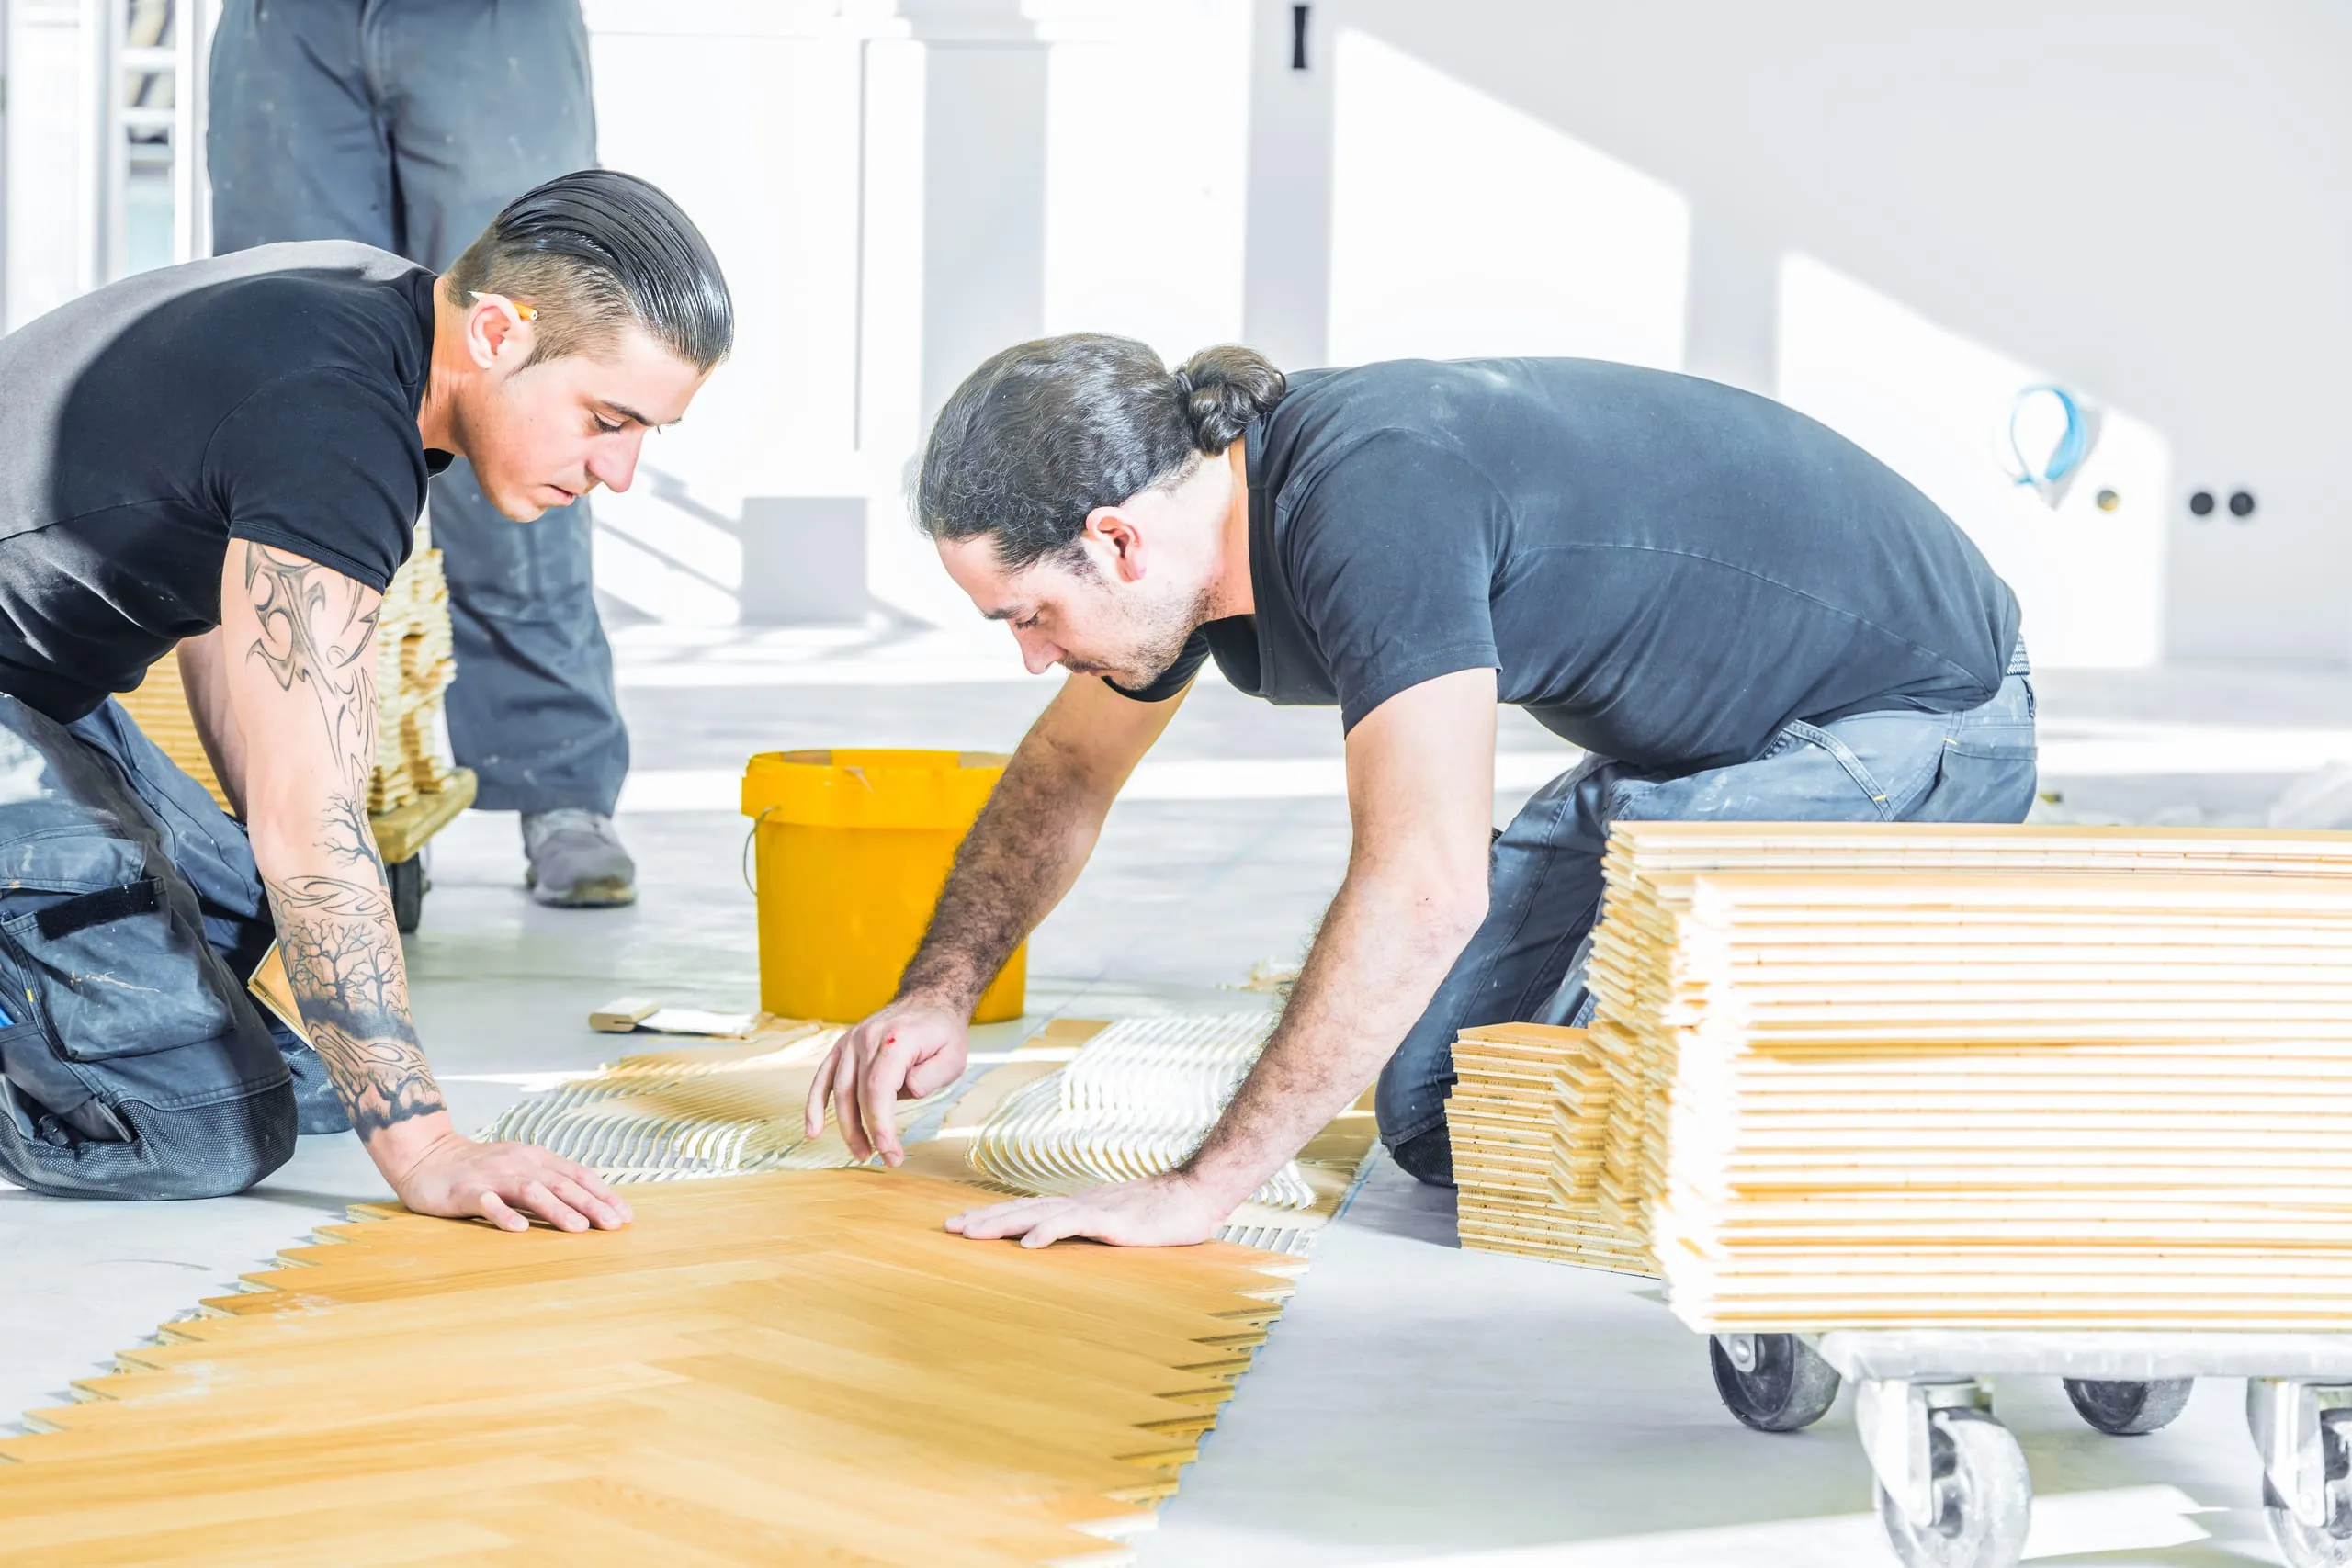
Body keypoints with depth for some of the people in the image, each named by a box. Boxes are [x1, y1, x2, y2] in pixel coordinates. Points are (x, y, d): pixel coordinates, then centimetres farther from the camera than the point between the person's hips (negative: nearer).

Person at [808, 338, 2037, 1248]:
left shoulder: (1369, 502, -32)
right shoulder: (1195, 492, -4)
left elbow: (1424, 887, -38)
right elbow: (1064, 771, 16)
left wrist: (1199, 1189, -35)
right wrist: (939, 994, 2)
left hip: (1917, 724, -9)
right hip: (1702, 749, 9)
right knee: (1434, 1107, 5)